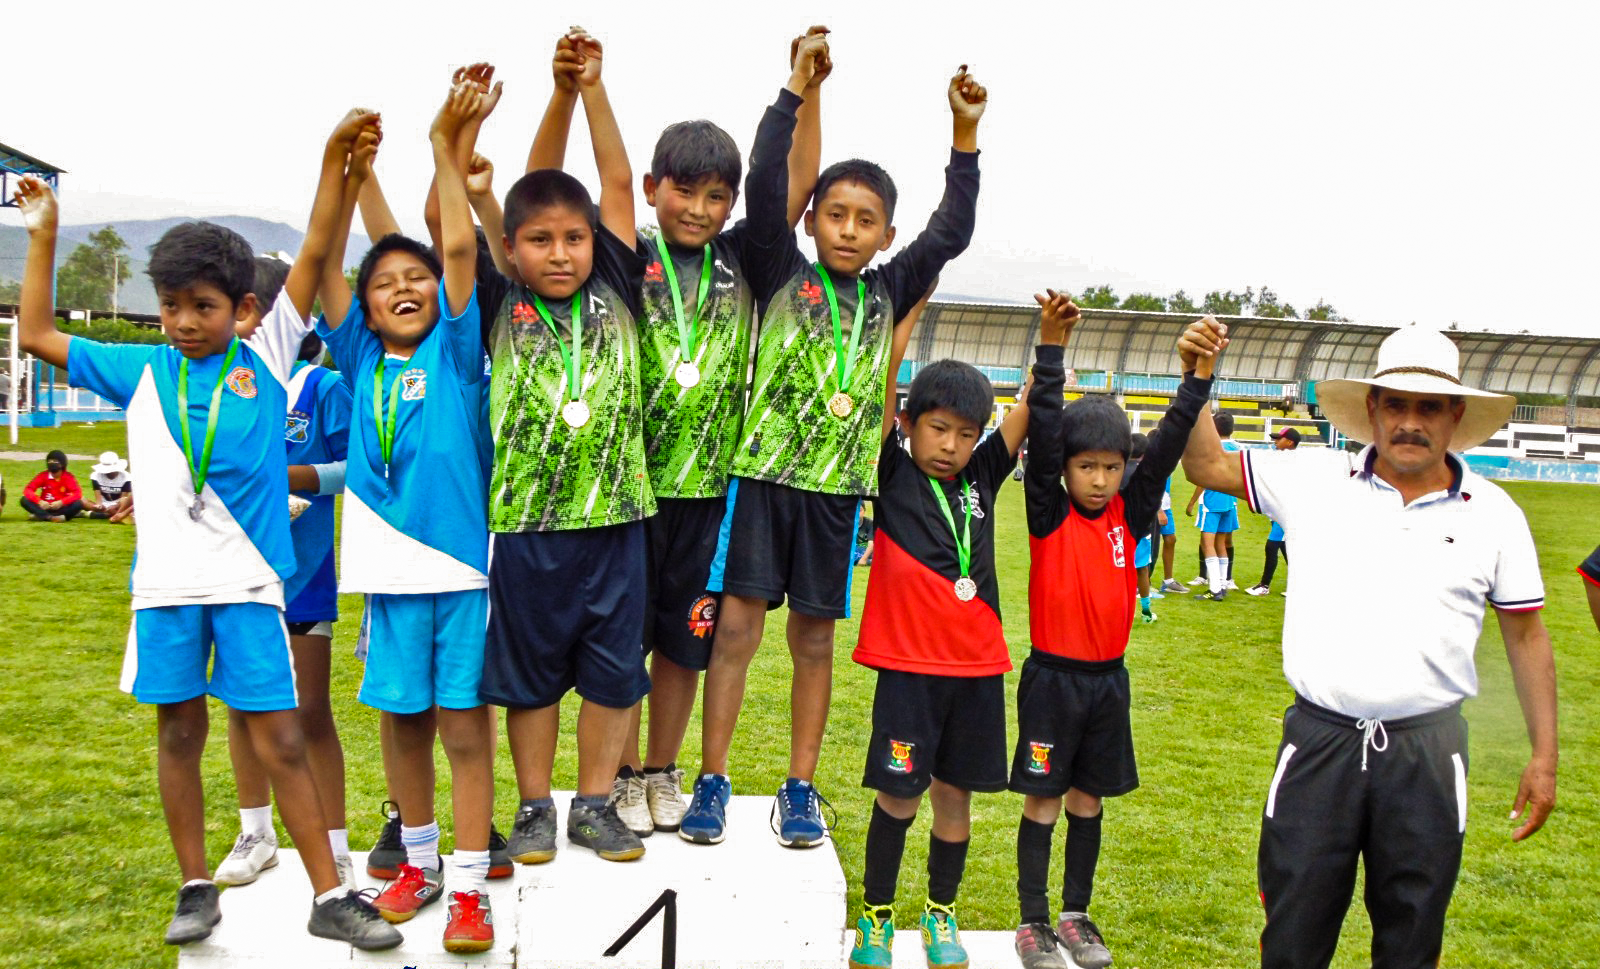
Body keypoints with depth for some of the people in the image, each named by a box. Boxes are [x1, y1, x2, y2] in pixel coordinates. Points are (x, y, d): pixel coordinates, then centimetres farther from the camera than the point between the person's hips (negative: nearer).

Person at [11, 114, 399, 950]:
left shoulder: (264, 360, 2)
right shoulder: (140, 372, 9)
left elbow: (314, 257, -1)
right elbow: (37, 336, 17)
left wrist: (335, 158, -7)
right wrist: (43, 237, 14)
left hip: (249, 580, -3)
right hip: (166, 581, 3)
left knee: (279, 739, -1)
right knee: (178, 733, 12)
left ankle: (330, 896, 8)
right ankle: (195, 889, 27)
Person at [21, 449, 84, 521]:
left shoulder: (68, 477, -6)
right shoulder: (43, 476, -2)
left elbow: (78, 493, -19)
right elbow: (28, 490, -10)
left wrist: (61, 502, -32)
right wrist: (39, 501, -28)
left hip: (61, 508, -2)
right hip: (45, 507, 2)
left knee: (78, 504, -31)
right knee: (24, 500, -20)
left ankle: (41, 516, -31)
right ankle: (50, 517, -36)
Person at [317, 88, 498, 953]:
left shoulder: (455, 351, 1)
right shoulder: (362, 360, 9)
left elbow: (460, 248, -8)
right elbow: (324, 266, 0)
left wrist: (445, 146, -8)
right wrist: (348, 173, -8)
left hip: (464, 560, -3)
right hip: (390, 565, 4)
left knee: (464, 721, 2)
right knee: (401, 717, 13)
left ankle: (469, 885, 10)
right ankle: (418, 862, 31)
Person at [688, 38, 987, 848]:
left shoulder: (887, 293, 10)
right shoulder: (783, 274, 3)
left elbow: (951, 233, 6)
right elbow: (765, 186, -8)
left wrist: (964, 134, 2)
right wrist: (796, 90, -10)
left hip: (839, 485, 3)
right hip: (763, 472, -2)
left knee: (815, 636, 9)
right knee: (737, 623, -3)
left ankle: (800, 788, 18)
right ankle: (712, 782, 9)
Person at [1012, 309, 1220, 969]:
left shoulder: (1130, 515, 1)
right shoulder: (1050, 515, -9)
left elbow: (1165, 450, -8)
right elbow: (1043, 438, -20)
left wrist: (1196, 379, -18)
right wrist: (1051, 353, -28)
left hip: (1109, 677, 4)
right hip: (1052, 675, -4)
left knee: (1088, 799, 14)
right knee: (1043, 799, 5)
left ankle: (1076, 915, 27)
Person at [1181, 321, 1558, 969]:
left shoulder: (1494, 514, 2)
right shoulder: (1314, 480, -1)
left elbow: (1526, 634, 7)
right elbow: (1205, 465, 7)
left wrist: (1544, 753, 5)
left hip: (1428, 749, 1)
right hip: (1319, 739, 0)